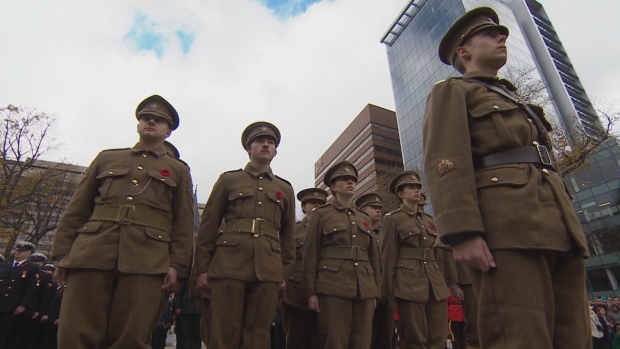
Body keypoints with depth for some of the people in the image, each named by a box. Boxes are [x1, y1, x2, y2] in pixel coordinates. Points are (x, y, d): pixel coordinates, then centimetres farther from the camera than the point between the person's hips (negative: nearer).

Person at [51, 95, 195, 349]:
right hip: (90, 255, 2)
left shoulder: (179, 170, 16)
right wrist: (62, 253, 8)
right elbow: (77, 209, 18)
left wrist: (176, 264, -3)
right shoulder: (106, 158, 22)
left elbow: (184, 223, 7)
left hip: (146, 261, -2)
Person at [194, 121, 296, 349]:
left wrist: (285, 273, 10)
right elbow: (208, 226, 8)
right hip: (228, 265, -1)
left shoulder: (285, 189, 17)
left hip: (268, 269, 2)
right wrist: (202, 268, 1)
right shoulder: (228, 180, 12)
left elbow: (288, 235, 16)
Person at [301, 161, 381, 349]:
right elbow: (310, 254, 0)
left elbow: (374, 258, 19)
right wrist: (311, 292, -5)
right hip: (333, 286, -4)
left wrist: (376, 292, 14)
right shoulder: (320, 214, 5)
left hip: (365, 288, 5)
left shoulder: (364, 218, 19)